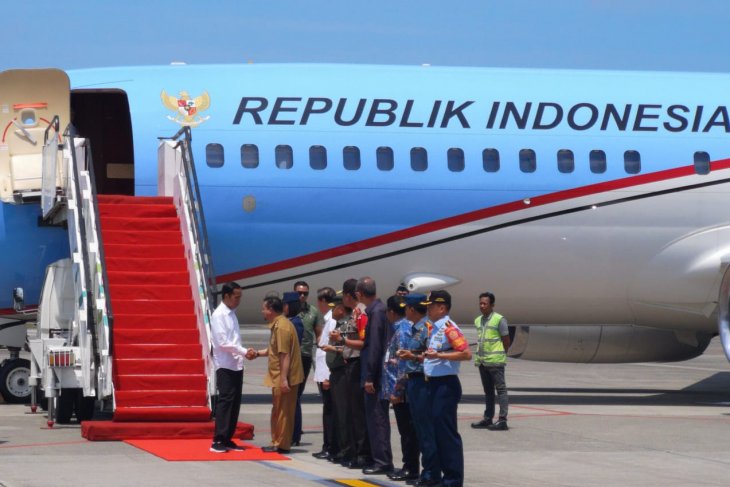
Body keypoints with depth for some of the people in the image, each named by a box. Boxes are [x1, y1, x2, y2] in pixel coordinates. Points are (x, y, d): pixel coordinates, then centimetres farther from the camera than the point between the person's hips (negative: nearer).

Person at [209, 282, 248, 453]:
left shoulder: (231, 314, 14)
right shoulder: (219, 315, -11)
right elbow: (223, 342, -17)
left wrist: (244, 352, 2)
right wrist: (244, 352, -16)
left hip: (236, 365, 8)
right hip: (225, 366, -8)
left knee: (235, 402, 7)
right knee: (225, 401, -11)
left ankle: (227, 439, 12)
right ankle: (218, 441, -10)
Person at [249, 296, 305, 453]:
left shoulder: (281, 327, -18)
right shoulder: (278, 325, 14)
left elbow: (284, 355, -23)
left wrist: (283, 379, -24)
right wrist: (258, 353, 18)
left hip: (284, 378, -10)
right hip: (280, 377, 10)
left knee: (282, 411, -3)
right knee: (278, 411, 15)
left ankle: (281, 445, 2)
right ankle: (278, 443, 21)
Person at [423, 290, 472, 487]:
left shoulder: (449, 328, -14)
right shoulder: (434, 328, 15)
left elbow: (466, 353, -22)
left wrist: (438, 355, -23)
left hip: (446, 384, -10)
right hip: (435, 383, 10)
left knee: (447, 432, -7)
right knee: (437, 430, 13)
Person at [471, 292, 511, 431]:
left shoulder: (499, 320, -8)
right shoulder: (478, 320, 13)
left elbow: (506, 341, -4)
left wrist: (501, 355, 1)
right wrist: (479, 357, 12)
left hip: (495, 362, -7)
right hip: (482, 361, 7)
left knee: (501, 389, -6)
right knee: (488, 391, 13)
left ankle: (502, 420, -8)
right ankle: (488, 418, 19)